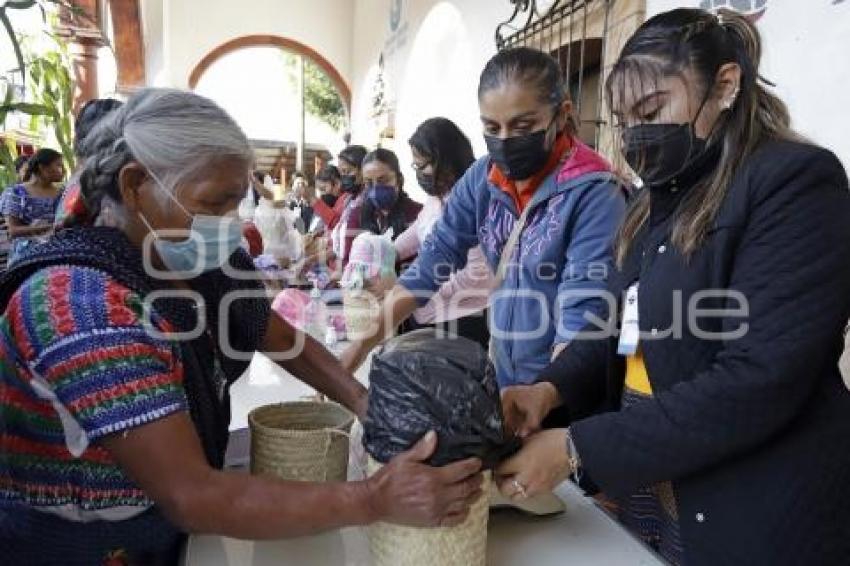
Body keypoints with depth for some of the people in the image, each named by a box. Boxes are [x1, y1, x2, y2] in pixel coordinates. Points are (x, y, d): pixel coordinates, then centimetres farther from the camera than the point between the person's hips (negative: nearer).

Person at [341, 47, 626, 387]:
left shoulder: (594, 193, -18)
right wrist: (361, 345, -10)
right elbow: (431, 263, -3)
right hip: (503, 383, 5)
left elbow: (581, 316, -23)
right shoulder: (481, 180, -2)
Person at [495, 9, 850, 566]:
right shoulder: (660, 198, 8)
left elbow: (756, 384, -24)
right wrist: (551, 388, -10)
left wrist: (576, 447, -23)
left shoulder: (796, 182, -15)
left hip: (755, 520, -6)